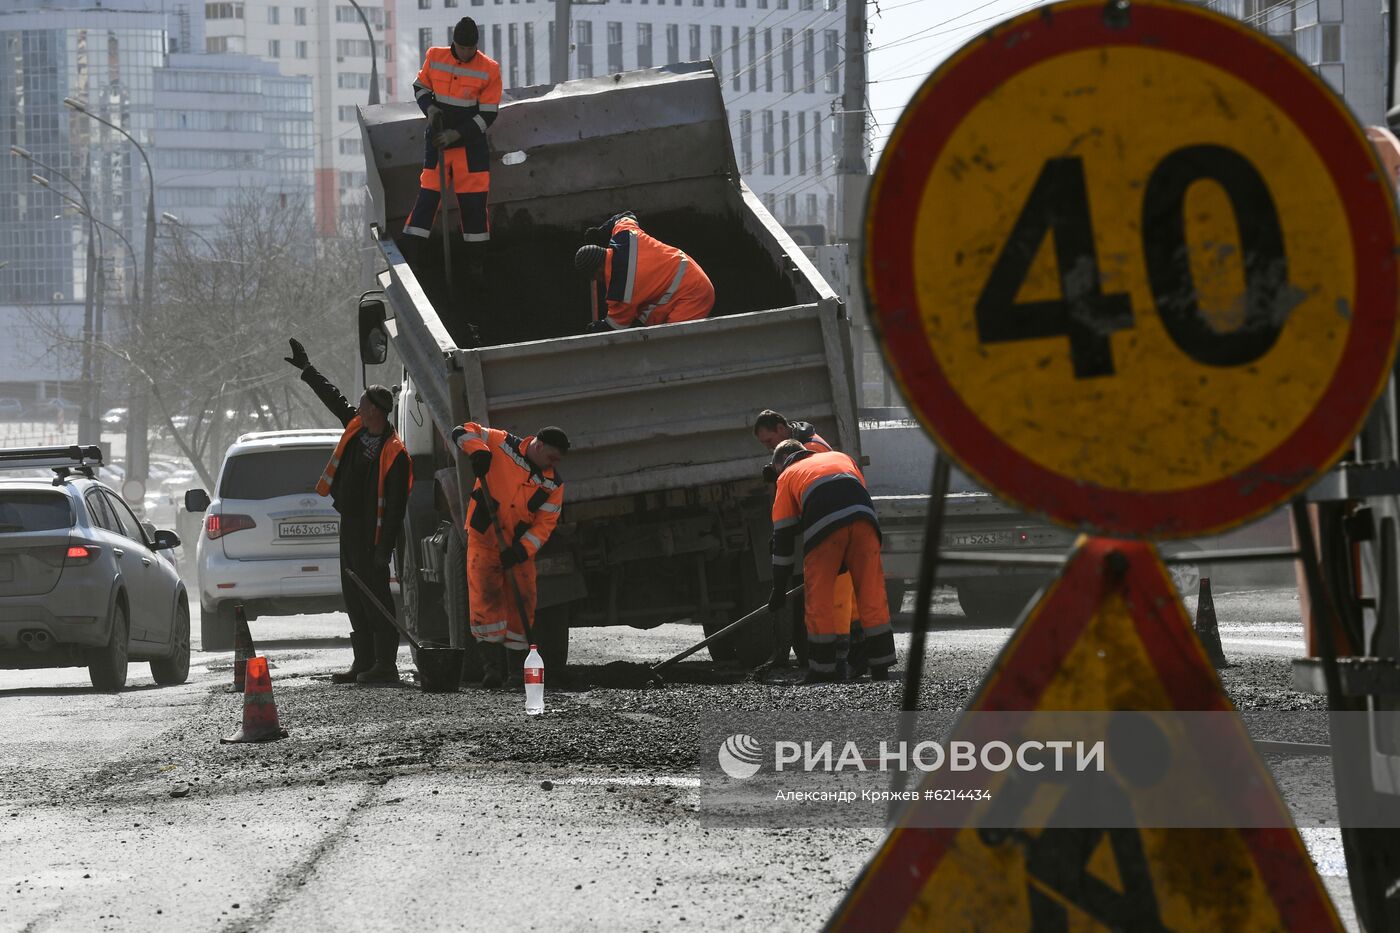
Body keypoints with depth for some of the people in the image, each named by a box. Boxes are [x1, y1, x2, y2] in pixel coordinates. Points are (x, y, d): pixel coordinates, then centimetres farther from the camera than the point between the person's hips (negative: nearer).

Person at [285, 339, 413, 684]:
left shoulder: (395, 454, -19)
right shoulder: (356, 426, 5)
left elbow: (396, 506, -21)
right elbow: (332, 397, 22)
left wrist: (385, 548, -24)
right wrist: (306, 369, 30)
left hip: (372, 533, -9)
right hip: (350, 526, 9)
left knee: (375, 594, -9)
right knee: (354, 595, 11)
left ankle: (385, 665, -8)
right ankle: (364, 663, 16)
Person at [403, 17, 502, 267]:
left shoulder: (489, 70, -11)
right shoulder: (434, 57, -5)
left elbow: (488, 115, -9)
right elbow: (420, 87, 10)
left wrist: (456, 134, -16)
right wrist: (429, 108, -11)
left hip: (471, 144, -1)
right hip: (437, 140, 1)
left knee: (474, 200, 1)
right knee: (428, 194, -2)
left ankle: (475, 256, 14)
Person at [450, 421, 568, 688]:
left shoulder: (553, 485, 1)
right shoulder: (502, 444, -6)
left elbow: (544, 524, -2)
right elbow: (463, 433, -1)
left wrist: (520, 551, -16)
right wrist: (478, 451, -22)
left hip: (519, 548, 3)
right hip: (484, 539, -3)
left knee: (521, 606, 2)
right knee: (486, 599, -14)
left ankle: (517, 671, 11)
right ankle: (493, 666, -15)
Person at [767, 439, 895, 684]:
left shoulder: (787, 476, 29)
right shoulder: (840, 457, 38)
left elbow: (783, 536, 26)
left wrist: (779, 588, 30)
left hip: (823, 526, -3)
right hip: (862, 518, 3)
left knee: (819, 598, 6)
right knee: (871, 593, 7)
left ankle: (822, 670, 7)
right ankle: (880, 668, 8)